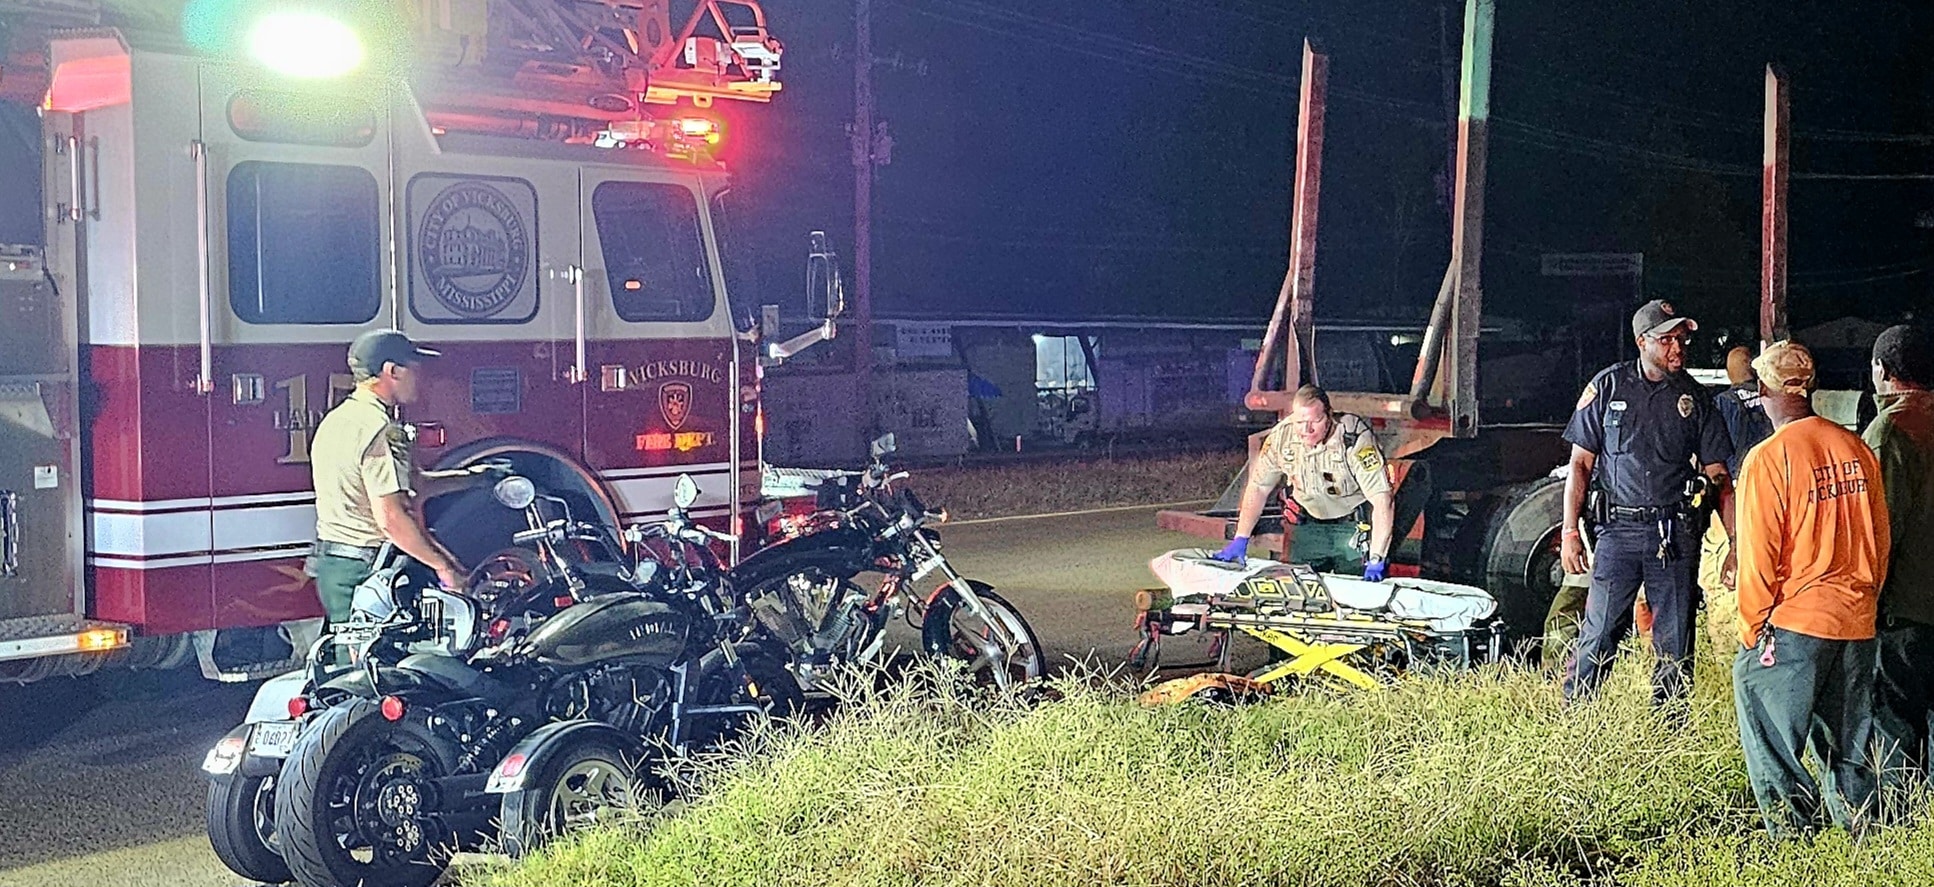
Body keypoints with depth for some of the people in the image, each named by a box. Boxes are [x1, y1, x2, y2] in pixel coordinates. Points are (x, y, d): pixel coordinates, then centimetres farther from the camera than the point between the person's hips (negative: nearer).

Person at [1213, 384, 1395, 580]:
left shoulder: (1354, 437, -27)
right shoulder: (1282, 435, -14)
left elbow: (1382, 500, -30)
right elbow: (1258, 488, 0)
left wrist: (1376, 560, -36)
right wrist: (1240, 540, -3)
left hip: (1354, 525, -4)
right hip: (1309, 524, 4)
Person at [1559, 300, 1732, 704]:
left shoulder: (1694, 398, 8)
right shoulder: (1609, 386, 4)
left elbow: (1718, 475, 9)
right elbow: (1580, 463, 5)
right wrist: (1570, 531, -3)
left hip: (1675, 534, 2)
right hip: (1618, 529, -2)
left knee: (1675, 645, 6)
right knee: (1598, 635, -4)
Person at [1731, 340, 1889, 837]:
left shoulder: (1768, 458, -12)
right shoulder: (1857, 449, 4)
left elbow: (1758, 557, -11)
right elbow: (1880, 540, 12)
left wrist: (1751, 631, -2)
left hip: (1793, 625, -6)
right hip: (1857, 625, 6)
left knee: (1772, 747, 3)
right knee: (1847, 748, 16)